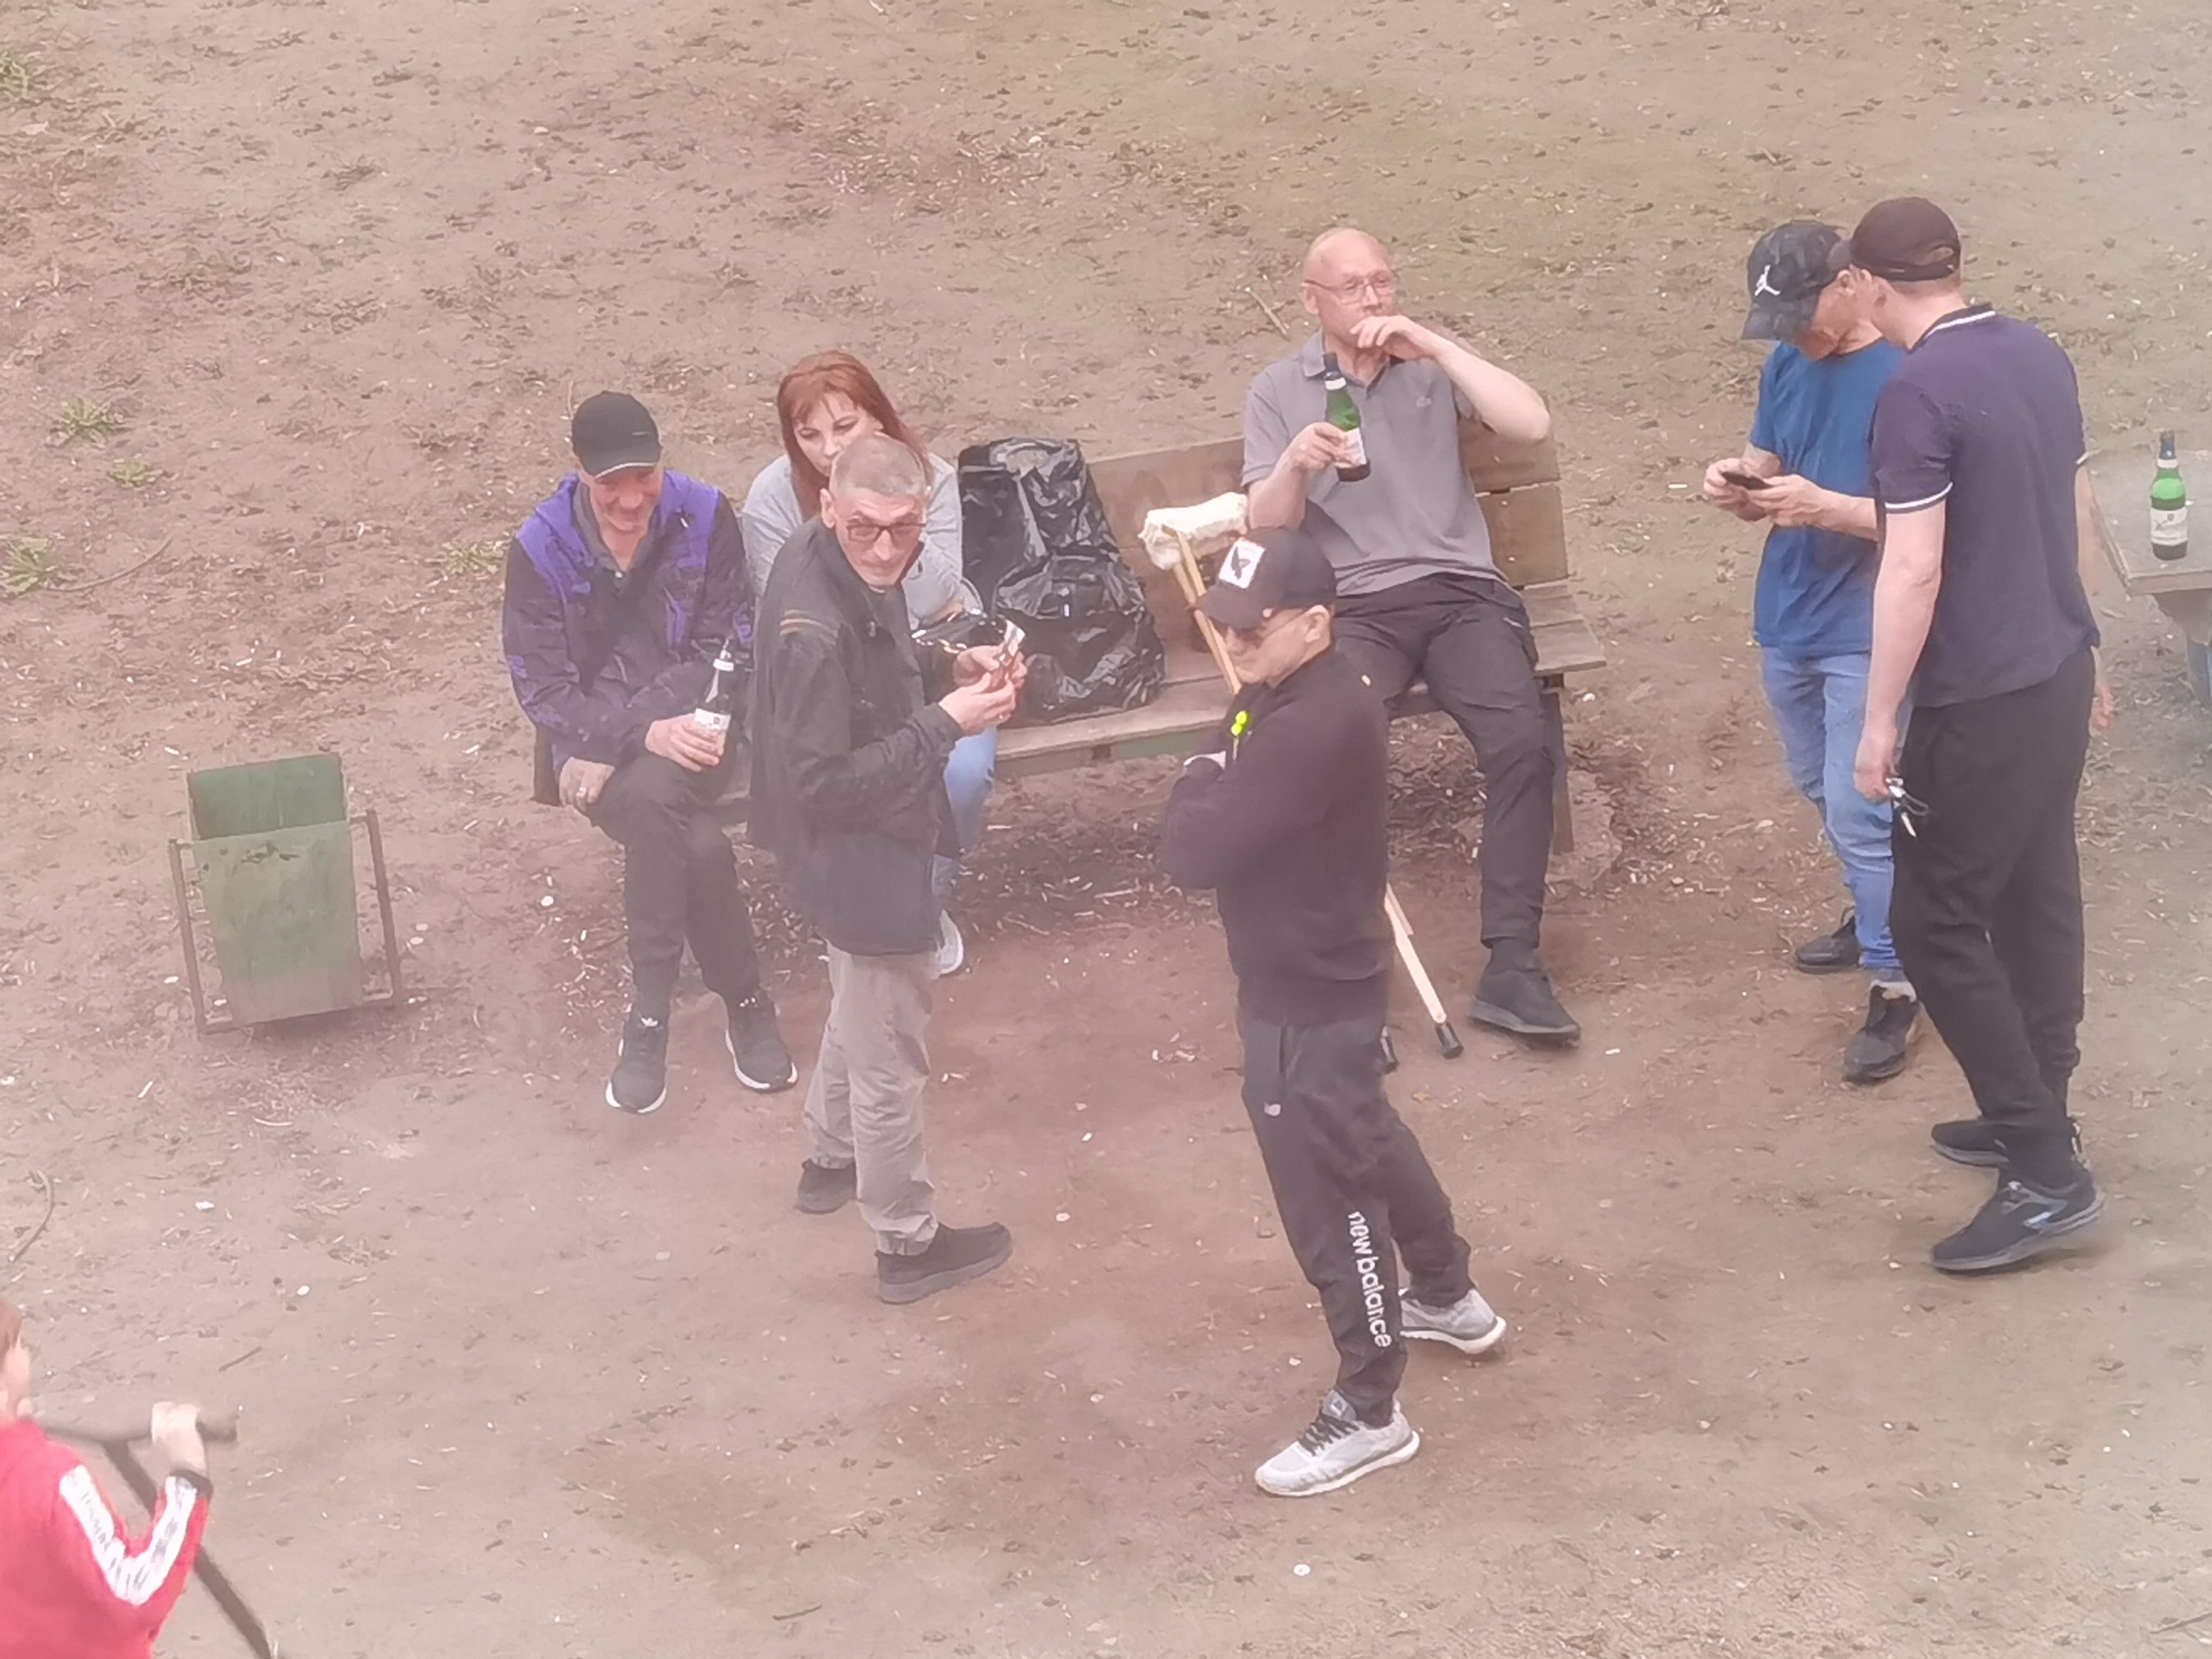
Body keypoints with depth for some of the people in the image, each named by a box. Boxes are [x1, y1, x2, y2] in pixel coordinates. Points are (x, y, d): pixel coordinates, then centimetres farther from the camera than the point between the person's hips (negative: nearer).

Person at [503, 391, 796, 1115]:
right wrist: (645, 731, -25)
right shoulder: (540, 550, -8)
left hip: (688, 724, 0)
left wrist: (614, 747, -17)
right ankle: (743, 1003, -12)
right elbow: (543, 689, -8)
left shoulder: (705, 517, -7)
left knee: (652, 801, -34)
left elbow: (726, 651, -7)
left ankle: (649, 1019, -17)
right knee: (696, 844, -31)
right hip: (593, 747, 0)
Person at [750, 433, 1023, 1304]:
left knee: (859, 1012, 32)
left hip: (857, 851, 10)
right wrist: (946, 724, -27)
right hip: (860, 862, -10)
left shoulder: (820, 555, -6)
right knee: (889, 1056, 9)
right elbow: (827, 783, -29)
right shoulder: (817, 634, -34)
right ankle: (909, 1245, 27)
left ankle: (830, 1161, 55)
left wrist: (951, 668, -4)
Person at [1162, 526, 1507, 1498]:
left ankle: (1369, 1410, 15)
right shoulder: (1290, 697, 2)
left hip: (1308, 998, -11)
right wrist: (1213, 785, -7)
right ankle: (1447, 1297, 50)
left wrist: (1200, 784, -14)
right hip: (1316, 977, 11)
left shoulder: (1315, 727, -31)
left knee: (1328, 1194, 1)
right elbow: (1230, 800, 11)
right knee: (1366, 1142, 29)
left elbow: (1192, 854, -30)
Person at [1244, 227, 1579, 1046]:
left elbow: (1532, 425, -4)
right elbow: (1264, 530, 1)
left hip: (1460, 591, 1)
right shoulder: (1276, 390, 10)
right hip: (1352, 607, -1)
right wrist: (1296, 464, -20)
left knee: (1523, 743, -25)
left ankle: (1511, 966, -21)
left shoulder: (1430, 366, 12)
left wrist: (1436, 345, -9)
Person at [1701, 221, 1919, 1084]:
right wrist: (1737, 485, -11)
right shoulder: (1787, 364, 4)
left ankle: (1896, 984, 4)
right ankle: (1880, 915, 40)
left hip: (1866, 631, -8)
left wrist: (1822, 505, -31)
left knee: (1857, 810, -7)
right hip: (1787, 617, 8)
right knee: (1823, 792, 20)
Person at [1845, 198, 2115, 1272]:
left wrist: (1879, 720, -15)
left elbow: (1913, 571, -22)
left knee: (1936, 923, -1)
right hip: (2061, 670, 9)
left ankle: (2046, 1172, -1)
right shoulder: (2040, 356, 6)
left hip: (1983, 698, -9)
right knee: (2037, 898, 17)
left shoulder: (1918, 392, -20)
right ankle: (2034, 1120, 29)